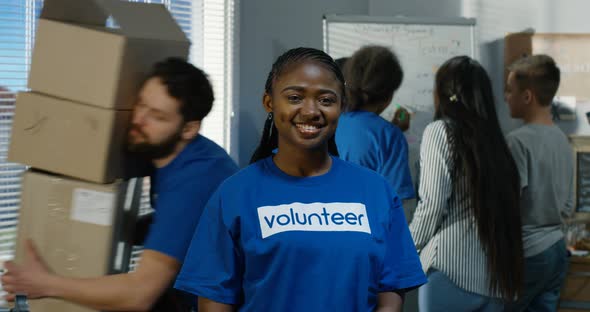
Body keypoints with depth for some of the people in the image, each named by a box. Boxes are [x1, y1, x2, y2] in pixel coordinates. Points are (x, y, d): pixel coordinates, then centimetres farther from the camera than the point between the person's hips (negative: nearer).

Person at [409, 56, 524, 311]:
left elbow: (432, 204, -10)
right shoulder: (494, 137, 12)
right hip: (495, 275, 6)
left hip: (451, 270, -6)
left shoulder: (440, 131, -5)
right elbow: (507, 208, 11)